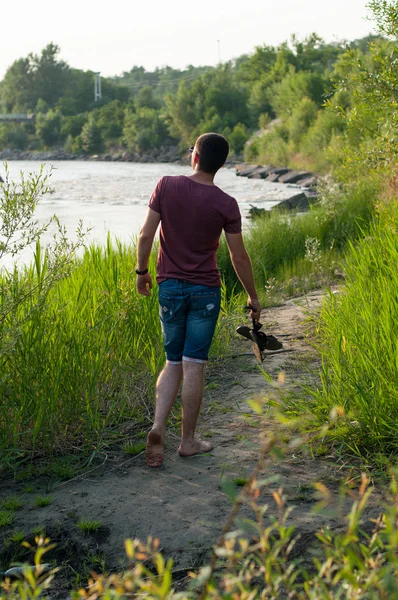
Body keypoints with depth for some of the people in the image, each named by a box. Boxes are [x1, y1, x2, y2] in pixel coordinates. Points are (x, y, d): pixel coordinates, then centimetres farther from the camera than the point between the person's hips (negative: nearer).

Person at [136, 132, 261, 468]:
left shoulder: (167, 186, -4)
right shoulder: (226, 204, -8)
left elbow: (146, 234, -4)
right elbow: (239, 257, -4)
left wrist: (142, 271, 11)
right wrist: (253, 296, 8)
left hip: (170, 287, 2)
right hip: (205, 290, -2)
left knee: (173, 364, 13)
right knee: (194, 365, 3)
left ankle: (158, 428, -4)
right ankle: (188, 440, 11)